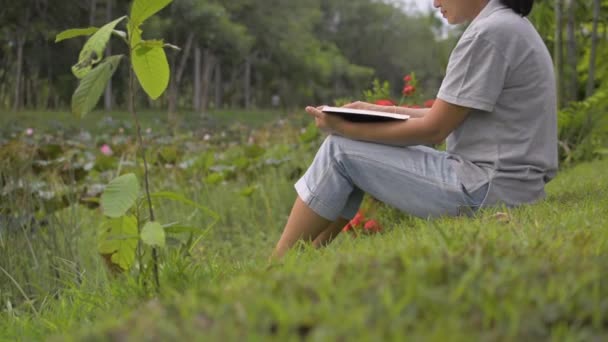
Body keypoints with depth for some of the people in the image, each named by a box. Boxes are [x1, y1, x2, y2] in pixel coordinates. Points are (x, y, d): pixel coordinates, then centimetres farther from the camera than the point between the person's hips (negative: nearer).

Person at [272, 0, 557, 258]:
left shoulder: (489, 33, -16)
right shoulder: (511, 25, 14)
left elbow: (434, 129, -15)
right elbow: (449, 114, 16)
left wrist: (345, 128, -9)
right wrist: (381, 110, 12)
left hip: (491, 191, -10)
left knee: (340, 150, -4)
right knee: (344, 147, 13)